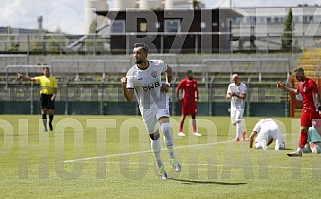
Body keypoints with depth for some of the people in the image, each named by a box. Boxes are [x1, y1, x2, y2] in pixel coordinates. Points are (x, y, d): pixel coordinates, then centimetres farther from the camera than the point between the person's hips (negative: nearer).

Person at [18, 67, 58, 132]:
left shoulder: (53, 79, 9)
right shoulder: (41, 78, 9)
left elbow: (55, 88, 3)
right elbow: (31, 79, 1)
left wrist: (54, 95, -13)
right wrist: (22, 76, -9)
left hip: (50, 96, 0)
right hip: (43, 95, 0)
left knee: (51, 112, -2)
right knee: (44, 111, -6)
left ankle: (50, 123, 28)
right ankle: (45, 127, -1)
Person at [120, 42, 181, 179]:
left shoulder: (158, 65, -9)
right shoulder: (131, 73, -14)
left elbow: (168, 69, 17)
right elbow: (129, 99, -19)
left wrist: (168, 84, 1)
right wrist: (124, 86, -36)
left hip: (161, 101, 0)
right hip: (146, 107, 0)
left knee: (165, 128, -24)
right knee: (154, 137, 6)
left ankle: (172, 158, -8)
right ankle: (160, 167, 22)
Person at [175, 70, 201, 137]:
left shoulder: (195, 82, 10)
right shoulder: (184, 82, -6)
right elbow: (177, 88, -5)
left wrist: (197, 97, 11)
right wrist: (178, 97, -9)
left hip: (193, 101, 5)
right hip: (186, 101, -5)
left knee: (194, 116, 6)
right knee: (184, 116, -2)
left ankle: (195, 131, 9)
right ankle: (180, 131, 3)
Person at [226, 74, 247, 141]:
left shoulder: (243, 86, -10)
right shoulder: (231, 86, 4)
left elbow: (243, 97, -17)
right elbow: (227, 96, 0)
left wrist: (236, 95, -31)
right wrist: (230, 96, -24)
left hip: (240, 106, -6)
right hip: (233, 106, 6)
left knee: (238, 121, -13)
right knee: (233, 122, 10)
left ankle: (237, 137, -8)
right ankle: (242, 132, 31)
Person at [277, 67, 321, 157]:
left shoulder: (311, 82, -15)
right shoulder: (300, 84, 12)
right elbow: (296, 92, 32)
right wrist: (284, 87, 32)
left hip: (313, 110, -8)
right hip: (305, 110, 8)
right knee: (303, 130, 5)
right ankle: (299, 151, 3)